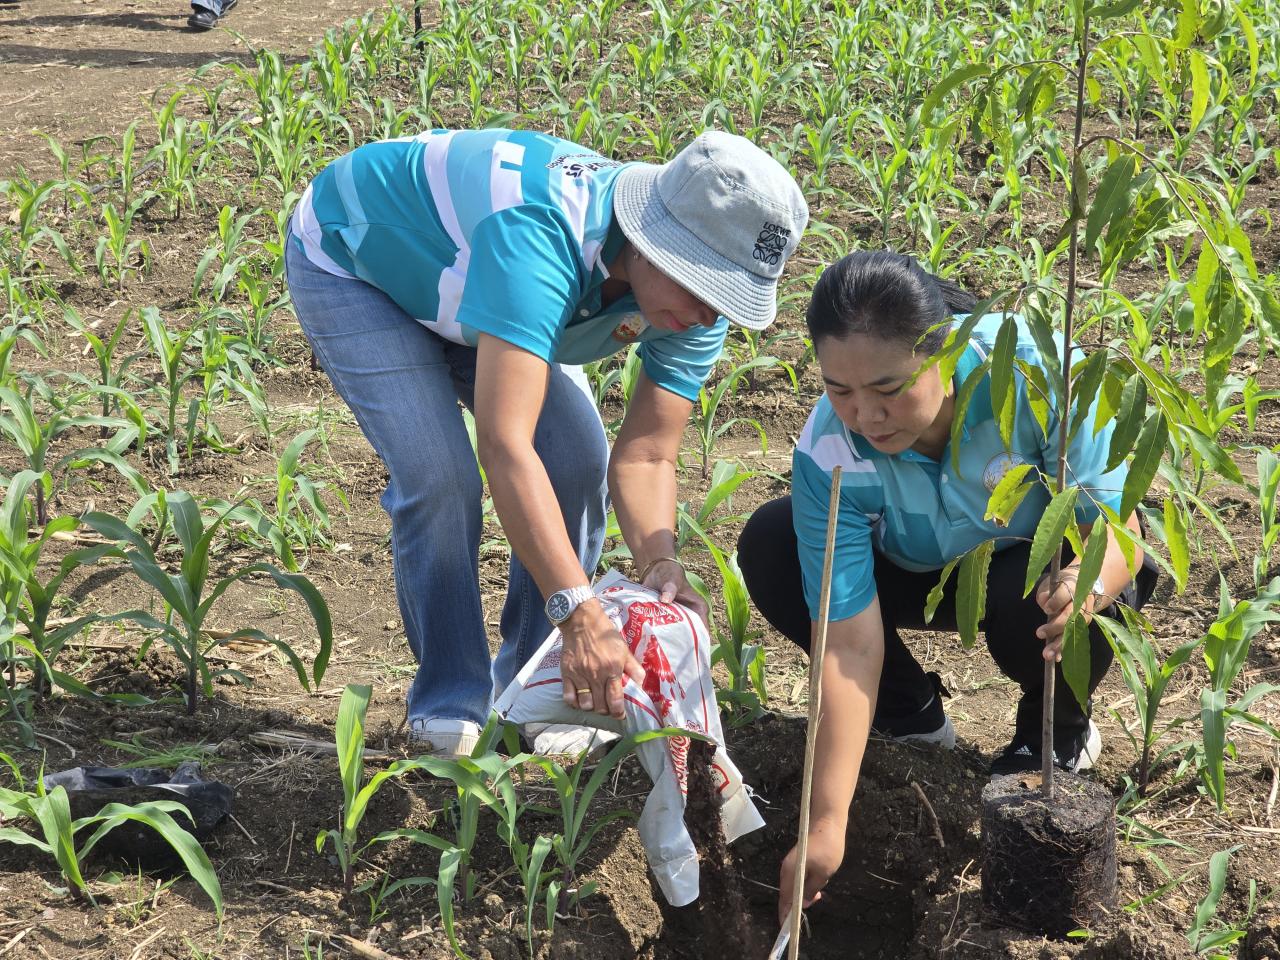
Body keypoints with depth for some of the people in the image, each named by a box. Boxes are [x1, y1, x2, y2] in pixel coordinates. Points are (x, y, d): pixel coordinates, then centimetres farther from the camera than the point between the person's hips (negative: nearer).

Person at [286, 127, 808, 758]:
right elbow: (504, 443, -54)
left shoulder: (694, 306, -23)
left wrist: (659, 564, -39)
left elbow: (645, 456, -18)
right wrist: (581, 615, -59)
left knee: (579, 462, -8)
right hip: (349, 260, -6)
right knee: (439, 477, -23)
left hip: (459, 277, 7)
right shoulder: (540, 233, -47)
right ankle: (449, 707, -3)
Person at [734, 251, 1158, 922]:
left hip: (1043, 563, -2)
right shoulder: (829, 454, -30)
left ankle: (1059, 729, 0)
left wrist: (1089, 583, -58)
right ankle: (910, 714, 3)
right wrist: (827, 824, -35)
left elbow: (1115, 524, -32)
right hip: (926, 574, 3)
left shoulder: (1035, 368, -36)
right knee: (769, 547, -20)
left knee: (1036, 606, -37)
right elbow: (849, 641, -30)